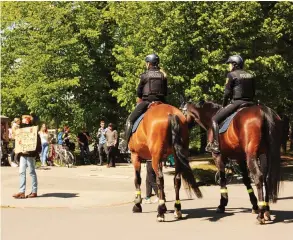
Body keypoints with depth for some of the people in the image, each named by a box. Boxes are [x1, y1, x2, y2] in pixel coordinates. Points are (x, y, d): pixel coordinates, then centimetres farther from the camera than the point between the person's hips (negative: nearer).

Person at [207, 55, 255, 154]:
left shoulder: (231, 75, -3)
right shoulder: (250, 76, 16)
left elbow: (227, 93, -6)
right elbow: (253, 93, 15)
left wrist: (224, 105, 5)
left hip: (236, 102, -7)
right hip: (249, 104, 7)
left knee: (215, 119, -1)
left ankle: (216, 144, -13)